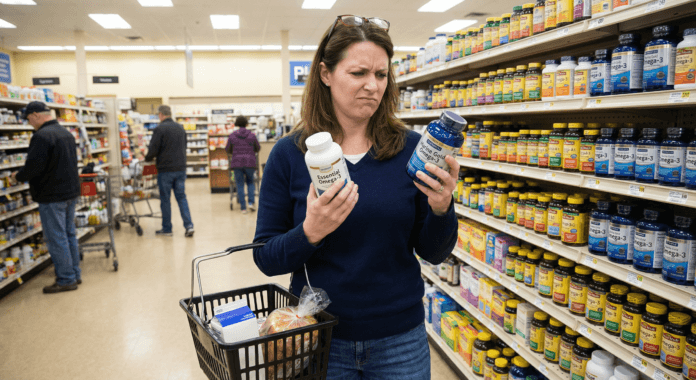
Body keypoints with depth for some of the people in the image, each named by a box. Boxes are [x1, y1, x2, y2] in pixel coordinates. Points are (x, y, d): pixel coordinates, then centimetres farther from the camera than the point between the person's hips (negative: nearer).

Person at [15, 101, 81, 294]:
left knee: (56, 239, -1)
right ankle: (74, 274, 24)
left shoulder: (42, 136, -18)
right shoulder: (66, 133, 12)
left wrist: (19, 176, -1)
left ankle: (66, 279, 5)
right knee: (69, 234, 16)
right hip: (71, 191, 9)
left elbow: (34, 166, -22)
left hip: (52, 195, -9)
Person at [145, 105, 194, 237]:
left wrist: (147, 158, 9)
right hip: (181, 168, 5)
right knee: (182, 198, 8)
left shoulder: (160, 129, -11)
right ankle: (189, 225, -3)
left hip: (165, 169, -5)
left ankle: (166, 229, 14)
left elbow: (153, 150, -11)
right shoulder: (180, 128, 10)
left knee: (165, 199, 6)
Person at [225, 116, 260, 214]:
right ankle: (251, 202, 3)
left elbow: (227, 150, 8)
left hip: (237, 162, 0)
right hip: (250, 162, 1)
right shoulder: (252, 135, 1)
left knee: (240, 185, 5)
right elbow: (258, 148, 12)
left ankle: (243, 207, 5)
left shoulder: (232, 136, 0)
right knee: (250, 182, 18)